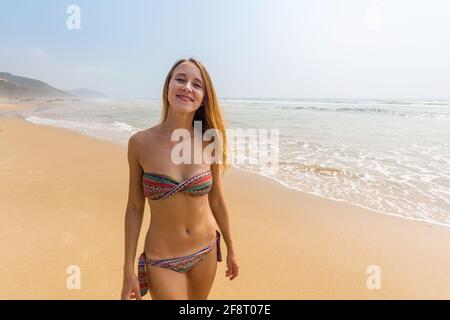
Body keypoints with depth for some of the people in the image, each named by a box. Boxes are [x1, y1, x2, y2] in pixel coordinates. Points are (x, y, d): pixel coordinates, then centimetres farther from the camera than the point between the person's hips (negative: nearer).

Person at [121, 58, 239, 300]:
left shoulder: (210, 143, -11)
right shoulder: (140, 142, -15)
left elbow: (216, 200, 0)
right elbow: (134, 207, -6)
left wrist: (230, 248, 9)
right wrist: (128, 270, -4)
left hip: (206, 251, 3)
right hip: (162, 260, -2)